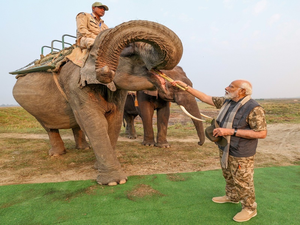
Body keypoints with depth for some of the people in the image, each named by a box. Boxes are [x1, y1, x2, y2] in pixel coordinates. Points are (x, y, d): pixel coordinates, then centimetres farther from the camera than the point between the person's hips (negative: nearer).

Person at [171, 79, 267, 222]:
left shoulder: (254, 109, -23)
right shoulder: (226, 102, -1)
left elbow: (262, 133, -25)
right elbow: (205, 98, 5)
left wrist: (230, 131, -29)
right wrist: (185, 87, 2)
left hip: (241, 154, -8)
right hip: (225, 149, 8)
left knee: (243, 182, 8)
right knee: (228, 177, 24)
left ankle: (250, 208, 30)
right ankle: (232, 197, 47)